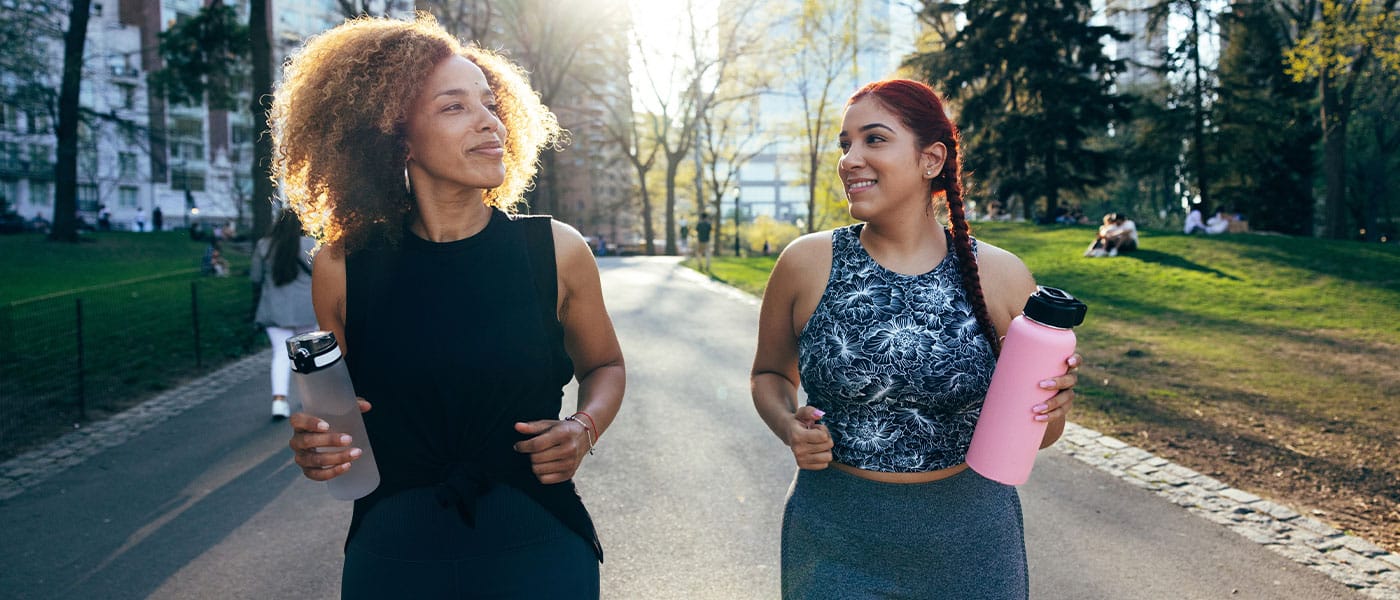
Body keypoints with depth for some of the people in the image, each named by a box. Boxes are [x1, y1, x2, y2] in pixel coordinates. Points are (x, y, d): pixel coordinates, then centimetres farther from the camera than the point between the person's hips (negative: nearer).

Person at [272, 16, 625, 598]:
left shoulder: (557, 250, -8)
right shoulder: (342, 267, -6)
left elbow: (604, 365, 10)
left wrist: (584, 427, -10)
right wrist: (316, 446, -10)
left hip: (537, 549, 0)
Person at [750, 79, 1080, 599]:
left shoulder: (1000, 277, -6)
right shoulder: (807, 263, -8)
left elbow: (1034, 435, 4)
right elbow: (770, 373, 8)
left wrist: (1052, 409, -18)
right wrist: (789, 427, -12)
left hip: (967, 548, 1)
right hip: (835, 543, 0)